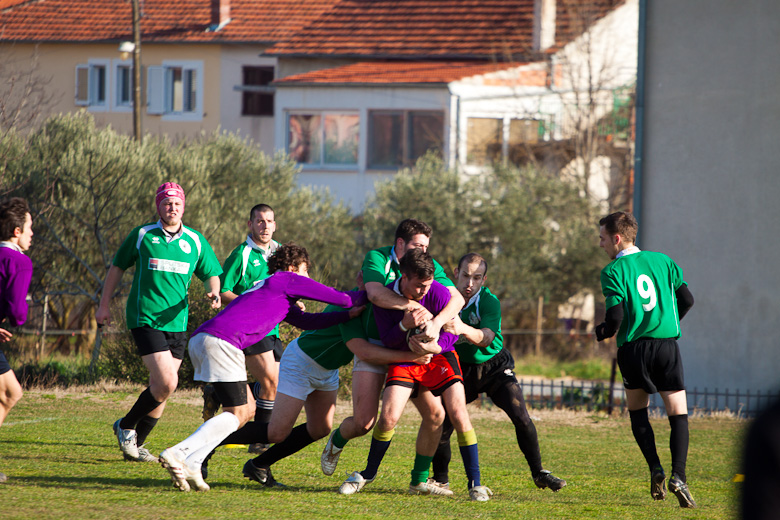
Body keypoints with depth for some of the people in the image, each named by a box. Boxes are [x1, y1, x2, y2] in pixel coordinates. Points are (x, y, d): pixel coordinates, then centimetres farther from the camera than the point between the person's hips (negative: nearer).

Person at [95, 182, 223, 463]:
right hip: (145, 320, -5)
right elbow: (118, 266, 10)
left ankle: (135, 444, 21)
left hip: (177, 322, 5)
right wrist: (105, 304, 8)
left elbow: (211, 274, 15)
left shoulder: (195, 241, 7)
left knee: (159, 387, 6)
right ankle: (126, 427, 4)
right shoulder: (142, 235, 0)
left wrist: (214, 293, -8)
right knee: (167, 382, -17)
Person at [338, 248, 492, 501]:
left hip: (439, 356, 0)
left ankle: (475, 483, -9)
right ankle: (368, 474, 12)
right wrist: (405, 325, -30)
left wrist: (433, 346, -32)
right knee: (388, 418, -14)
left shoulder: (439, 294, -19)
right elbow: (387, 340, -9)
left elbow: (451, 333, -11)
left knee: (459, 414, -16)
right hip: (403, 359, 0)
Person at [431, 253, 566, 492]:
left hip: (494, 366, -2)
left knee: (521, 418, -15)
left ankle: (539, 473, 1)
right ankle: (440, 478, 11)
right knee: (442, 422, -10)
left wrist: (463, 329, -55)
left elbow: (486, 338, -35)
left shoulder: (489, 302, -20)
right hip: (461, 368, 2)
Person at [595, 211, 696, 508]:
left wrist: (602, 332, 10)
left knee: (638, 411, 19)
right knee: (678, 415, 3)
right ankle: (678, 475, -17)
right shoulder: (663, 261, 10)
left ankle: (655, 469, 2)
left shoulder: (613, 271, -3)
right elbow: (687, 300, 9)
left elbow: (615, 316, -12)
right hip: (667, 345, 2)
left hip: (633, 348, -2)